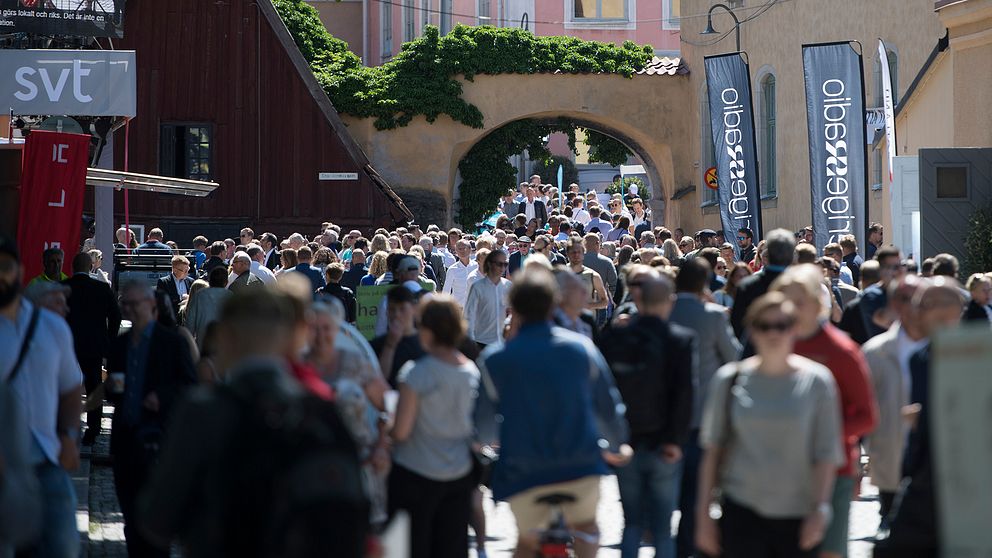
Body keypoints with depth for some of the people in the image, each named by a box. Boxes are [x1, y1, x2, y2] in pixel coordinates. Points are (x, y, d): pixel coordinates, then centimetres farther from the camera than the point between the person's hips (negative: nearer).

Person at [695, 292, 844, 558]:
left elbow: (827, 452, 0)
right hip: (742, 511, 0)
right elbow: (712, 448, 7)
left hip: (798, 513, 0)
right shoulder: (729, 379, 2)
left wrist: (820, 509, -9)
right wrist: (704, 514, 5)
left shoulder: (816, 380, -1)